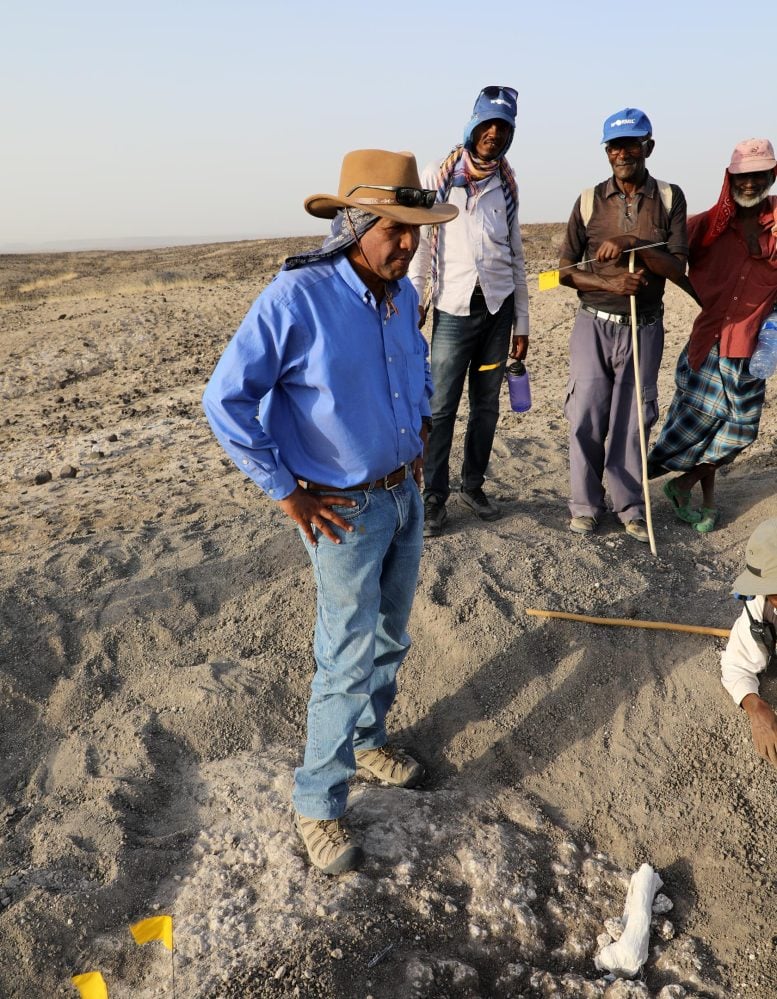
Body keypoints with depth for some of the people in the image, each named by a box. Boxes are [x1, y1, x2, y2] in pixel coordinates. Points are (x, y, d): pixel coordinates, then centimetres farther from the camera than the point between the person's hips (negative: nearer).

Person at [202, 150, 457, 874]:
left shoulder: (402, 293, 1)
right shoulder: (296, 298, -22)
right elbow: (225, 401, -21)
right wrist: (287, 493, -18)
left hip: (405, 494, 7)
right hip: (345, 510, -7)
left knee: (389, 639, 21)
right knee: (347, 660, 1)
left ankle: (367, 739, 46)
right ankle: (317, 804, 22)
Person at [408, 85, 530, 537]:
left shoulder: (507, 183, 11)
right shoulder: (438, 176, 0)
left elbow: (516, 254, 13)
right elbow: (421, 245, -2)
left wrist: (522, 322, 10)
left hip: (498, 308, 4)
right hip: (453, 309, -3)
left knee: (487, 404, 7)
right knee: (442, 408, -4)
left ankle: (474, 485, 21)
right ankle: (435, 498, 6)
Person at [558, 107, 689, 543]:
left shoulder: (670, 198, 3)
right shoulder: (589, 200, 3)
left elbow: (678, 269, -5)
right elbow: (566, 270, 2)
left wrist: (634, 242, -19)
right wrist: (610, 283, -14)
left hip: (643, 327, 0)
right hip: (593, 324, 0)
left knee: (632, 419, 5)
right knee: (586, 416, -2)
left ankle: (630, 507, 18)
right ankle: (586, 504, 12)